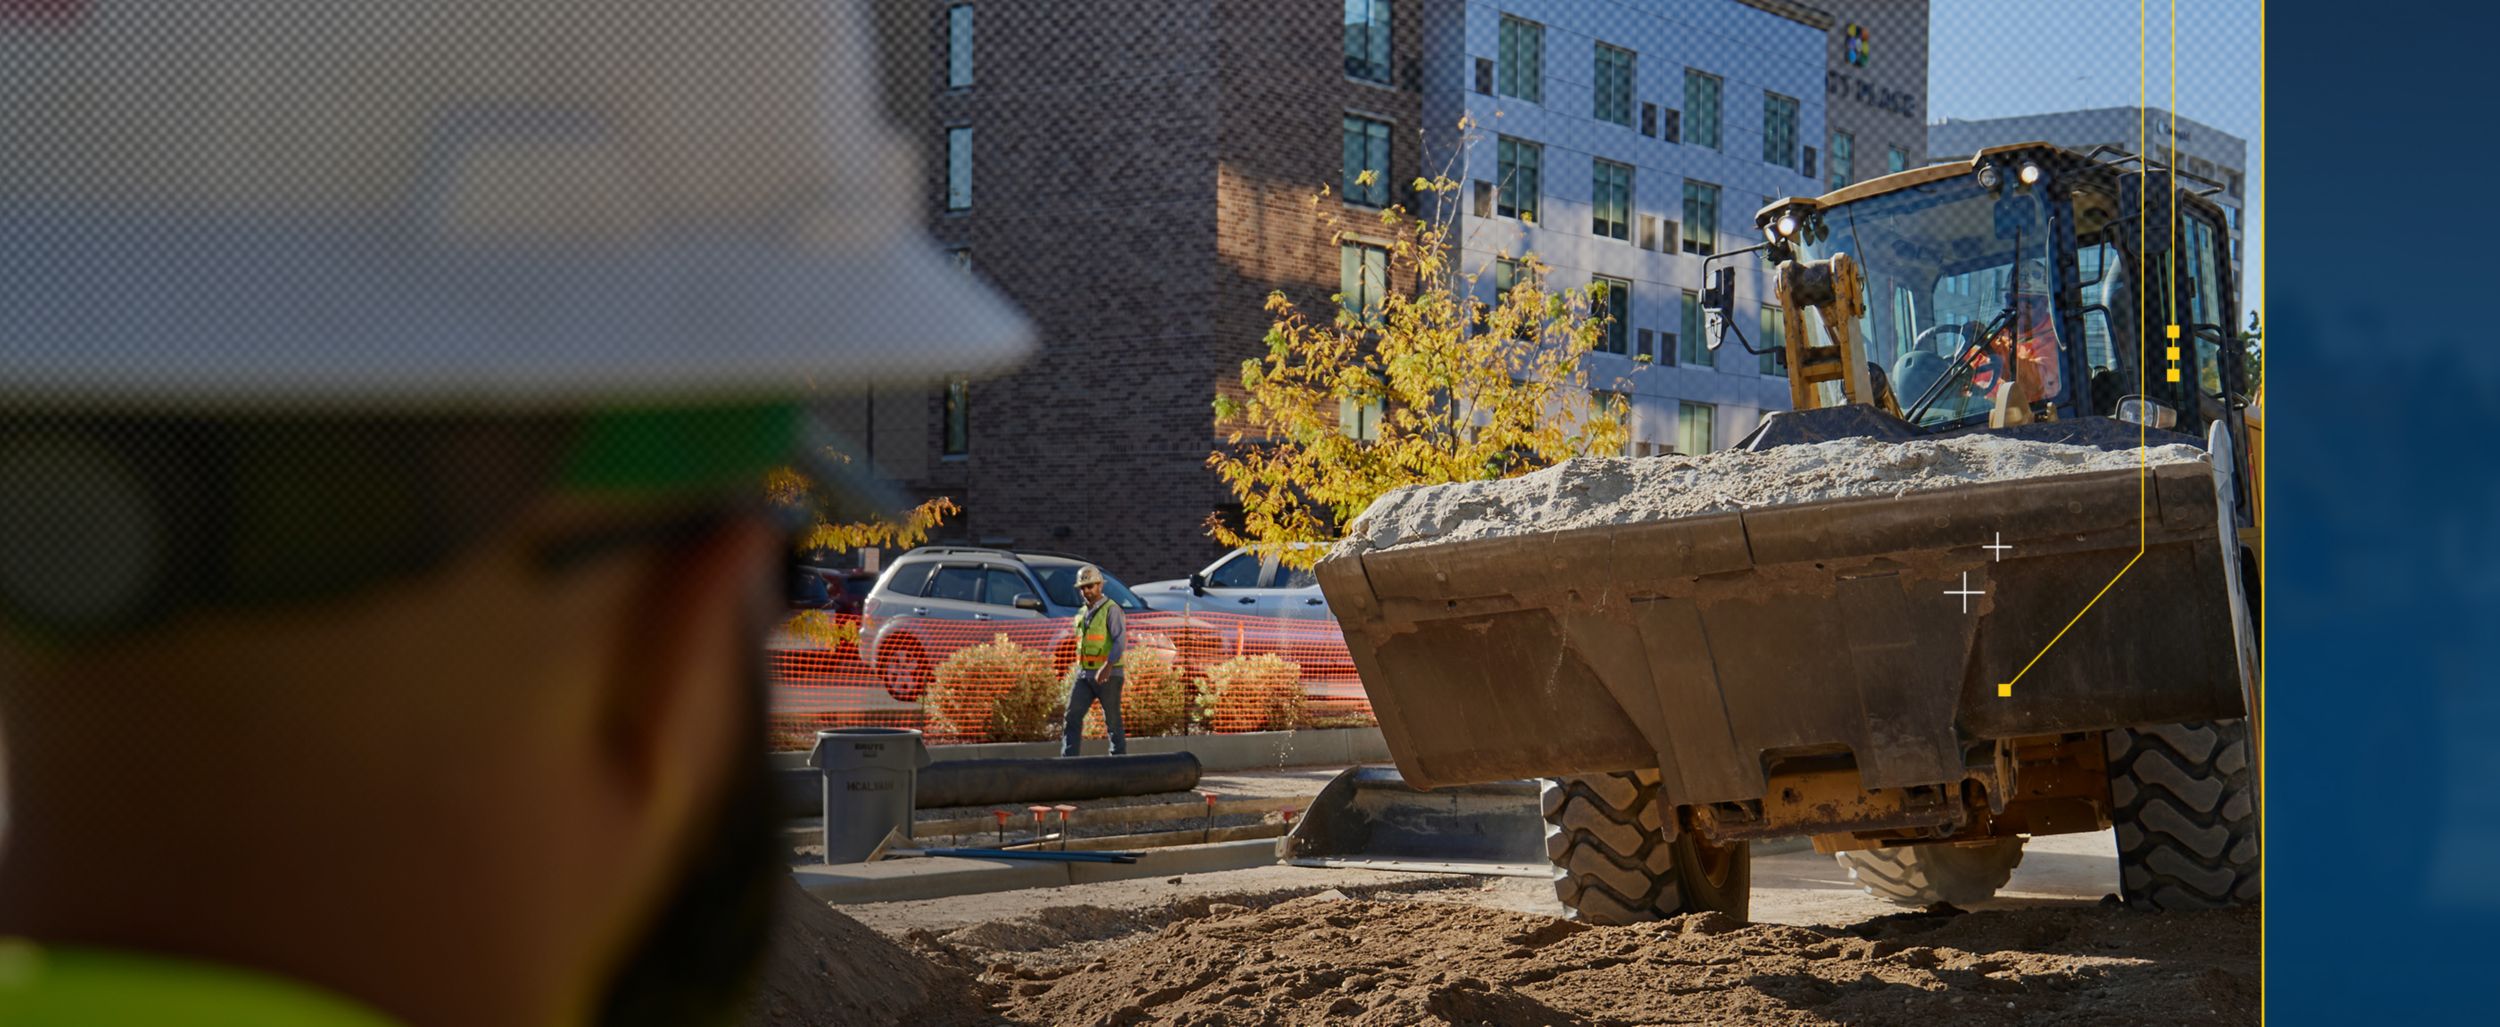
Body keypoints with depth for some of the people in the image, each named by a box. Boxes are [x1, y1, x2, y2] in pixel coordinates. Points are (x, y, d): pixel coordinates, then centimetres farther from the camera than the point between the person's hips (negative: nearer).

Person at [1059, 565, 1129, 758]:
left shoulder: (1111, 610, -7)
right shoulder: (1082, 613, 17)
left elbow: (1120, 640, -17)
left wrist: (1107, 666, -28)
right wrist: (1077, 672, 21)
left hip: (1107, 675, -6)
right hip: (1084, 674, 7)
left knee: (1112, 722, -1)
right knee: (1072, 717, -5)